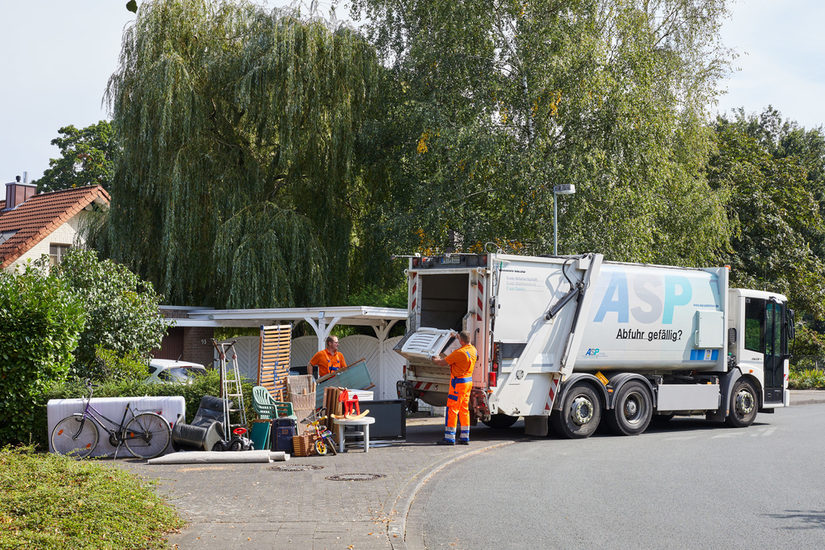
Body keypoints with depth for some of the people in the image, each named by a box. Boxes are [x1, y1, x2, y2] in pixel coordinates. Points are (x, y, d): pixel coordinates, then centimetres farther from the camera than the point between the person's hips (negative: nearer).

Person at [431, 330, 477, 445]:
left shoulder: (460, 352, -23)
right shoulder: (473, 350, 4)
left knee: (452, 409, -4)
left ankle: (449, 438, -4)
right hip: (469, 381, 9)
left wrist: (435, 360, 7)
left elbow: (443, 362, -16)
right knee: (464, 409, 13)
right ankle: (464, 437, 16)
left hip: (459, 383, -9)